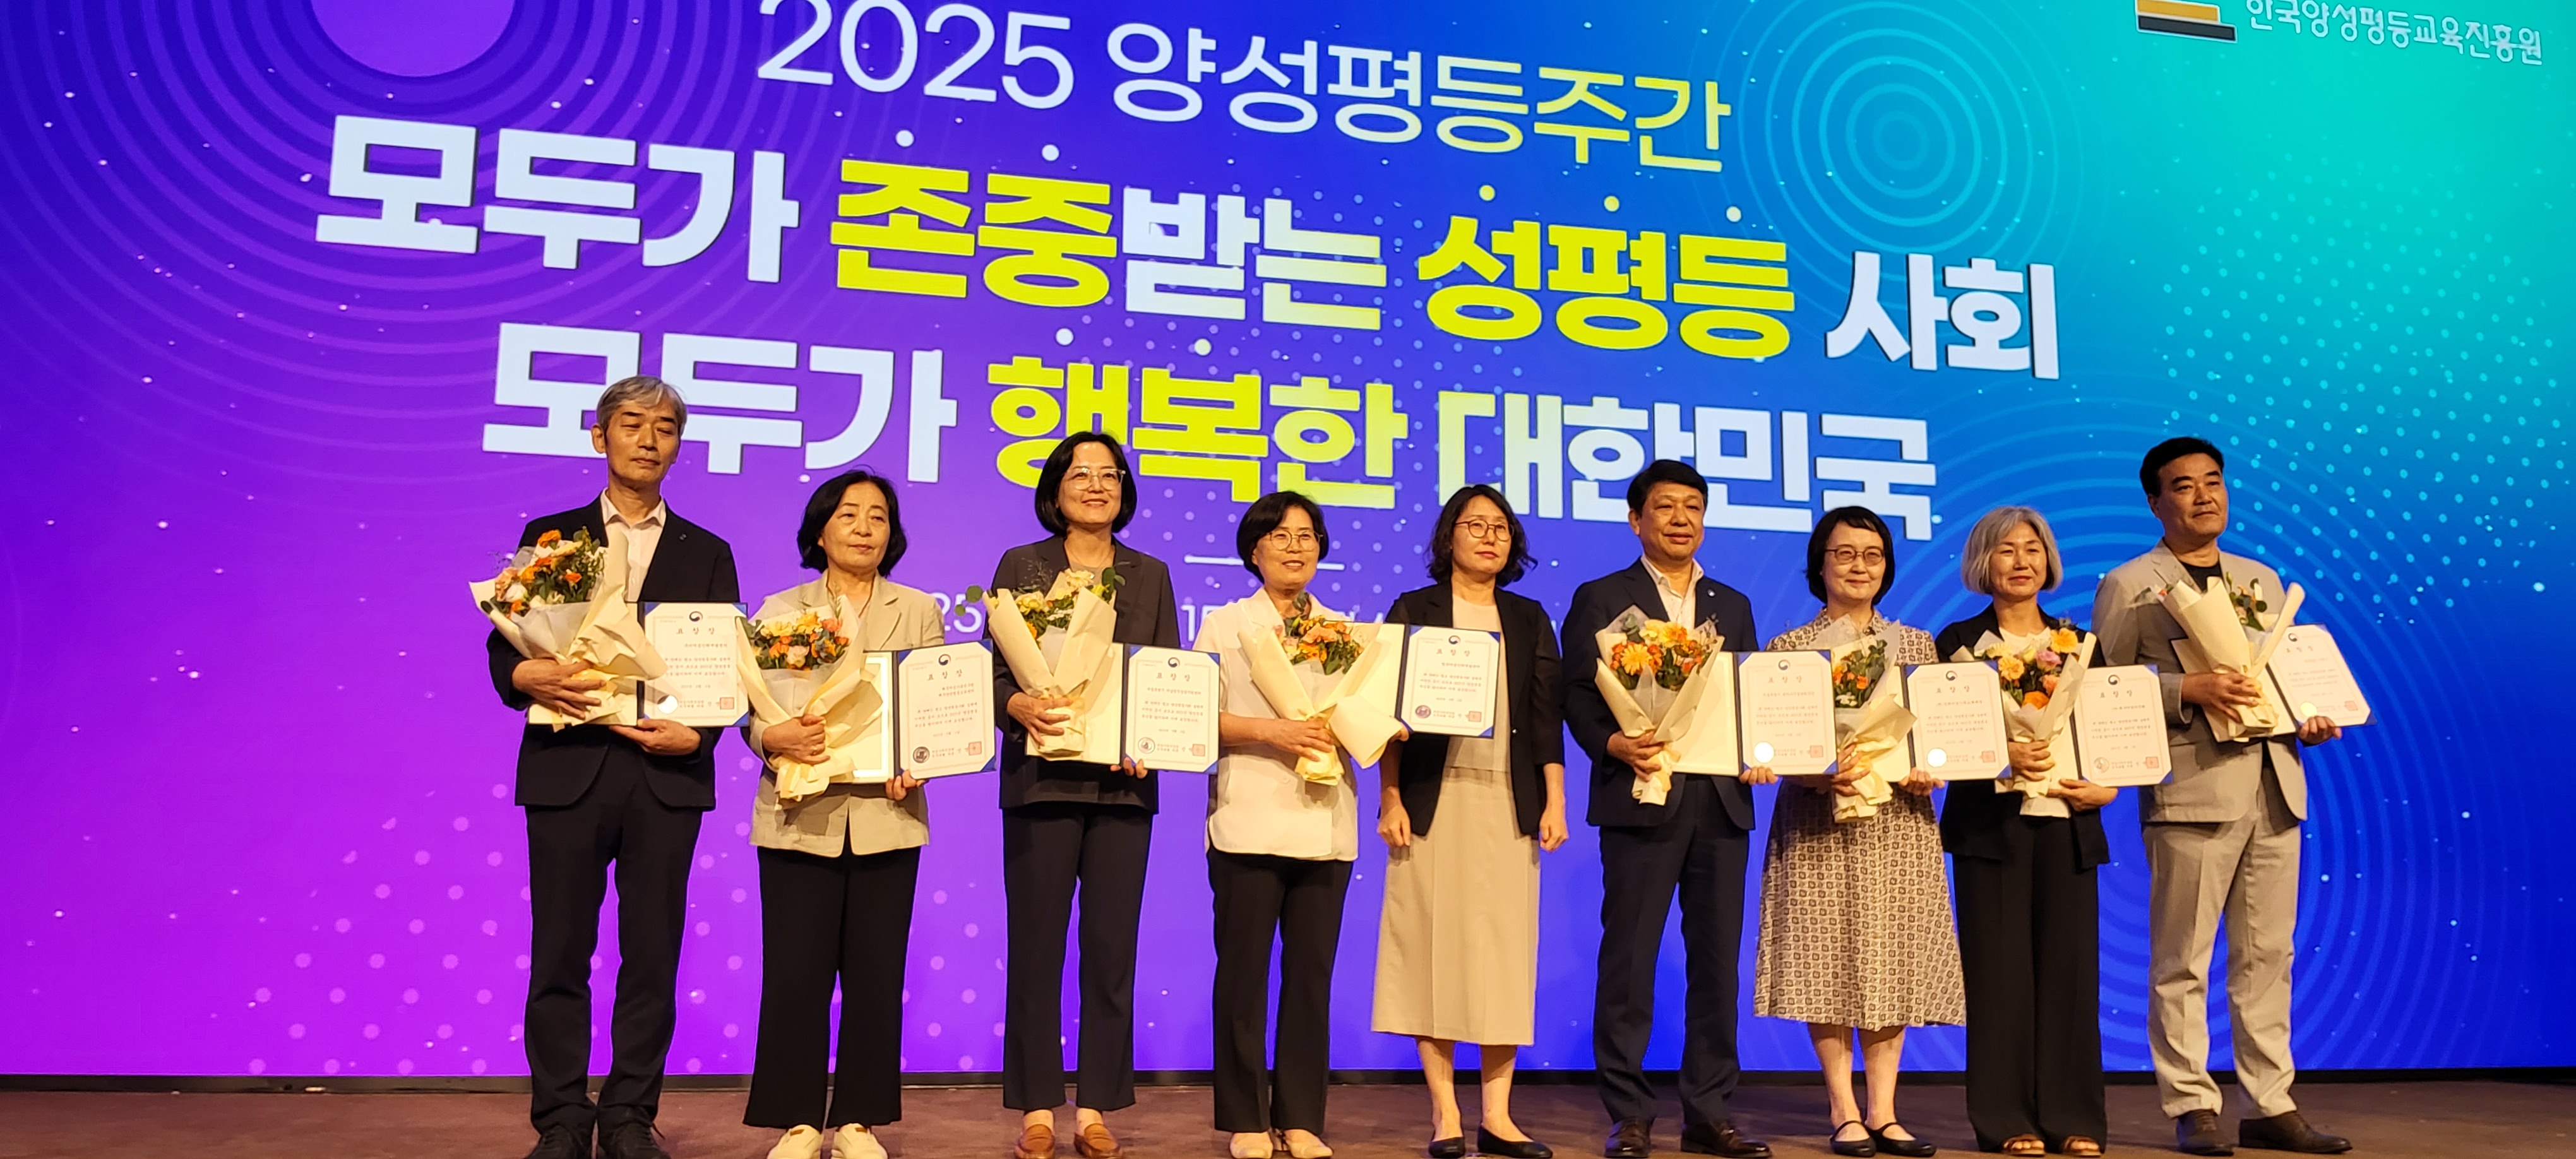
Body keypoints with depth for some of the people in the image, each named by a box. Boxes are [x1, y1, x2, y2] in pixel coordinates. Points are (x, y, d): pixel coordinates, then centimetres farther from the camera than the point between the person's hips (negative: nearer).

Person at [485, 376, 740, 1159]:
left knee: (653, 956, 4)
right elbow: (503, 641, 5)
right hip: (567, 768, 0)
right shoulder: (549, 536, 10)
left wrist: (696, 734, -11)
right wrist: (526, 677, -17)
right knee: (560, 954, 3)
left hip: (667, 774, 1)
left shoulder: (707, 555, 12)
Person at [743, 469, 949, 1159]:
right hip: (801, 813, -1)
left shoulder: (919, 612, 10)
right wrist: (775, 738, -21)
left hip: (886, 814, 1)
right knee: (795, 972, 0)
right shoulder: (780, 611, 8)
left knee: (875, 974, 4)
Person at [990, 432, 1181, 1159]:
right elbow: (993, 670, 0)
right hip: (1042, 776, -2)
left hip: (1123, 781, 2)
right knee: (1036, 943, 1)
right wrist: (1019, 707, -21)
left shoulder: (1150, 575, 12)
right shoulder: (1020, 566, 6)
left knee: (1112, 946, 3)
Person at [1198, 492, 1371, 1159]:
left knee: (1312, 972, 4)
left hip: (1325, 824, 3)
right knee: (1244, 970, 0)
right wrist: (1273, 732, -15)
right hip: (1250, 822, -3)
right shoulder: (1224, 625, 6)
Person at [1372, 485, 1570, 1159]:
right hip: (1435, 800, -2)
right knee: (1435, 944, -3)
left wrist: (1554, 802, 3)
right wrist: (1390, 799, -7)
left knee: (1506, 948, 1)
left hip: (1509, 803, 3)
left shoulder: (1529, 619, 14)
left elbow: (1548, 716, 10)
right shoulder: (1415, 611, 6)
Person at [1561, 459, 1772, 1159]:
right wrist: (1613, 744, -19)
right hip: (1642, 796, -4)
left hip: (1722, 801, 4)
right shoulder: (1600, 599, 5)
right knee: (1629, 960, -2)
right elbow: (1578, 695, -2)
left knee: (1717, 959, 6)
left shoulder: (1733, 606, 18)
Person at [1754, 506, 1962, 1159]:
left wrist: (1929, 771, -9)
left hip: (1900, 824, 3)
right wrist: (1820, 773, -21)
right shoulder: (1790, 648, 2)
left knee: (1895, 962, 2)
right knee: (1829, 960, -3)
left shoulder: (1917, 646, 12)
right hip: (1819, 826, -3)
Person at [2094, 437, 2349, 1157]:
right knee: (2183, 961, -1)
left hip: (2272, 786, 6)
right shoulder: (2129, 586, 0)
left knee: (2267, 955, 9)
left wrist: (2309, 720, 5)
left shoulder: (2260, 580, 19)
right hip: (2192, 788, -6)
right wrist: (2187, 690, -18)